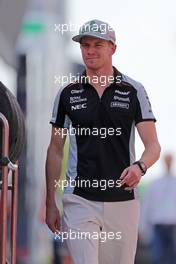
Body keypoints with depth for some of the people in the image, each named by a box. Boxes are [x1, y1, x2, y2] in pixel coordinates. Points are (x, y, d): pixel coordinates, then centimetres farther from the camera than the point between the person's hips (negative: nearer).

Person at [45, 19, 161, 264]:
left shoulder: (134, 91, 2)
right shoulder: (68, 94, 5)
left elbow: (153, 145, -1)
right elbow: (55, 149, 11)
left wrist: (140, 166, -25)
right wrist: (50, 203, 6)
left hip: (123, 199, 1)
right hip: (79, 199, 0)